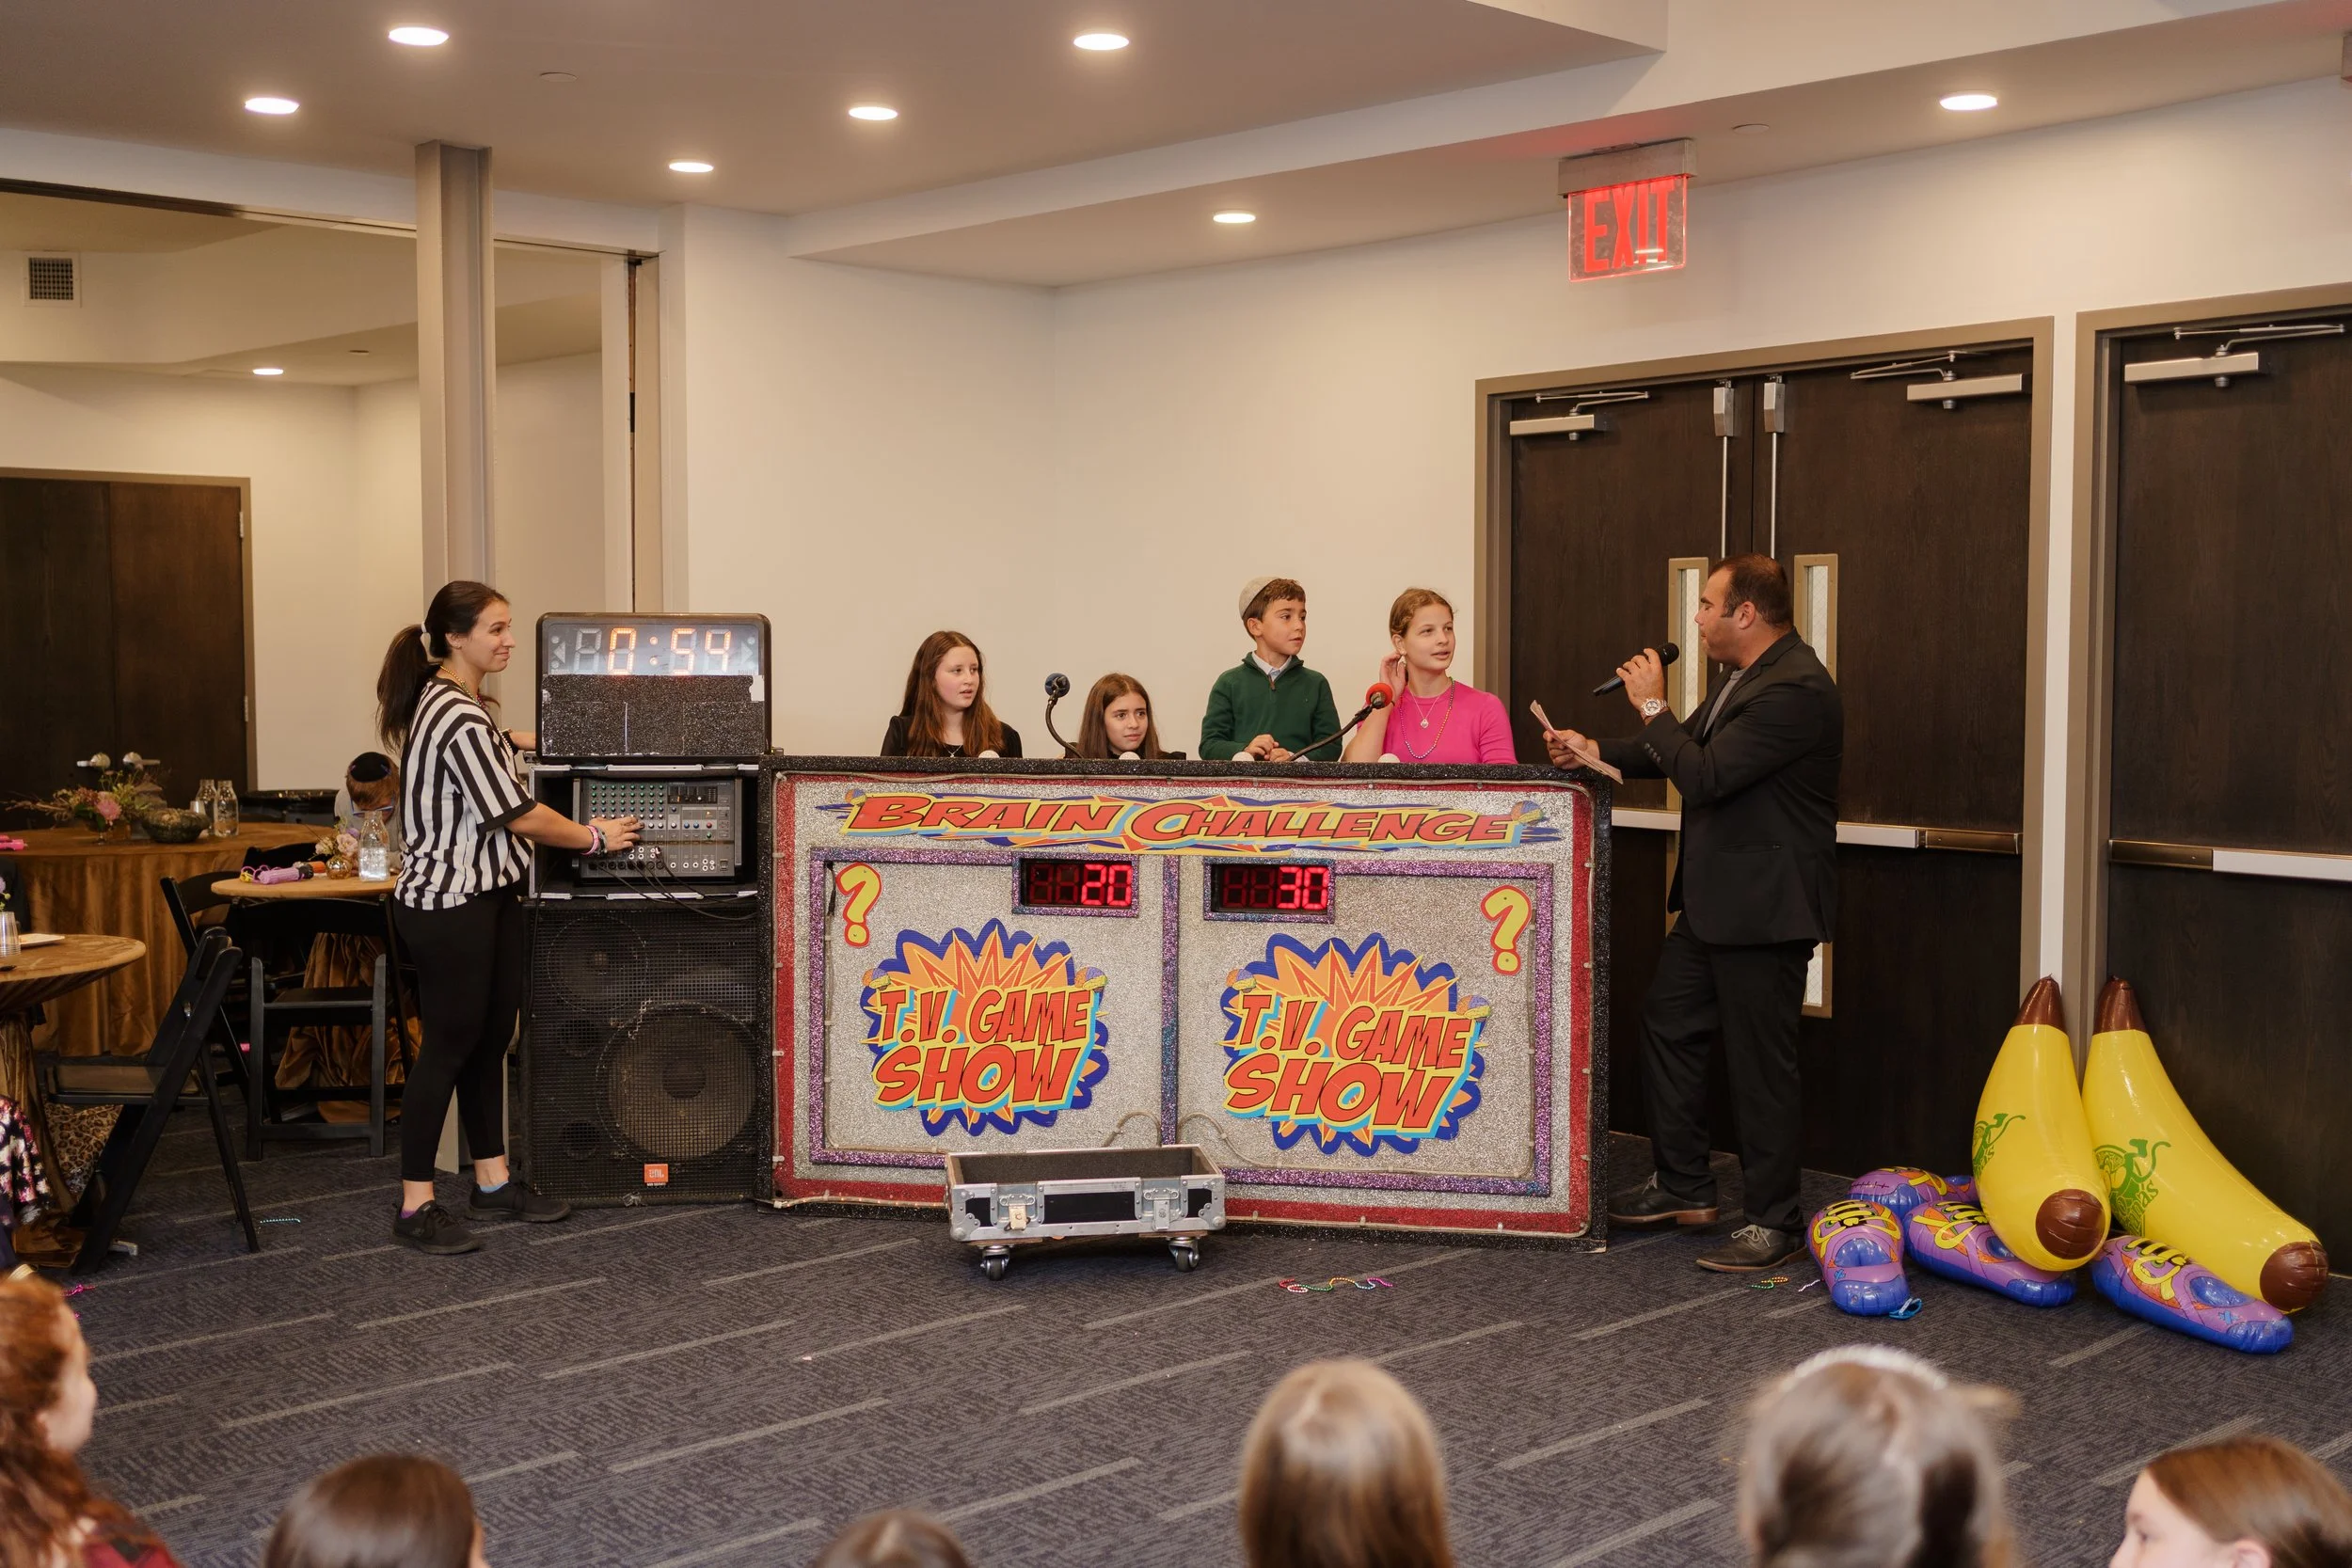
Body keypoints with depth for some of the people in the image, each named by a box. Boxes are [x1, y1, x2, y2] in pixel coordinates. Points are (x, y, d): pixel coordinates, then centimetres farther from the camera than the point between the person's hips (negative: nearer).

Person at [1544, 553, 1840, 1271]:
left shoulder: (1796, 689, -22)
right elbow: (1689, 751, 22)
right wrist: (1594, 751, 16)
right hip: (1716, 901, 11)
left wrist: (1653, 707, -14)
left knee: (1760, 1063, -3)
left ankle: (1774, 1223, 9)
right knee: (1667, 1021, 17)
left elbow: (1705, 775, -26)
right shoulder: (1748, 678, 12)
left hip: (1764, 909, -11)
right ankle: (1683, 1187, 28)